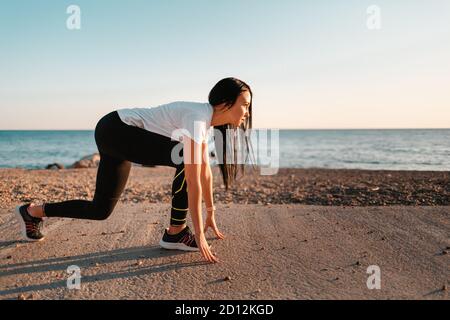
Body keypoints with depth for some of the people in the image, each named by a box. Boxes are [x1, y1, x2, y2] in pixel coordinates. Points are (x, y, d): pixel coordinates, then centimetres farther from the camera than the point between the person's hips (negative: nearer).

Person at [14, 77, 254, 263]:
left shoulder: (206, 120, 4)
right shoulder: (198, 118, -24)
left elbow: (205, 172, 9)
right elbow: (193, 182, -27)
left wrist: (210, 214, 13)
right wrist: (199, 234, -23)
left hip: (118, 136, 9)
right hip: (114, 129, -9)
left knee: (100, 210, 13)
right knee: (187, 161, -22)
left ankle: (32, 212, 33)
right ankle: (175, 232, -7)